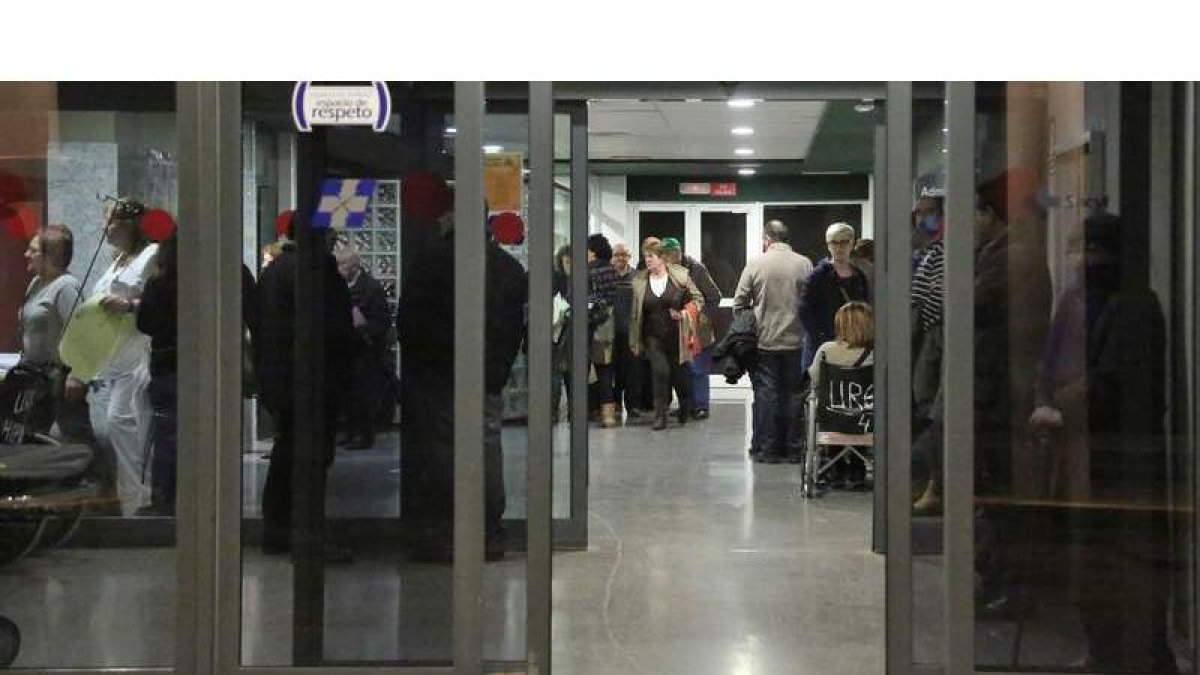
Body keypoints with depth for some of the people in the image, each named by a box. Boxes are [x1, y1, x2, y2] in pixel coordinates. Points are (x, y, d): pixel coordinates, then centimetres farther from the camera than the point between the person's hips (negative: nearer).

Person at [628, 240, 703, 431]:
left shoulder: (680, 275, -2)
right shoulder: (639, 281, 2)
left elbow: (698, 300, 5)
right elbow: (634, 313, 5)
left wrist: (684, 313, -11)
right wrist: (634, 341, 5)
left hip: (677, 336, -1)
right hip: (653, 337, 1)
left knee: (679, 376, 8)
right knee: (660, 372, -14)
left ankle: (685, 408, 37)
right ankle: (660, 416, -5)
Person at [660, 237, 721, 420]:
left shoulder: (695, 268, -12)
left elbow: (714, 296, -7)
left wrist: (706, 316, -11)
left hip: (698, 329, -5)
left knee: (698, 370, -2)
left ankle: (701, 406, 4)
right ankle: (687, 405, 18)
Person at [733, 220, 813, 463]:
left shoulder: (755, 265, -4)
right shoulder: (805, 264, -1)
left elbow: (739, 303, -2)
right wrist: (807, 329, 13)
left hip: (765, 342, -1)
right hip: (796, 342, 1)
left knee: (765, 395, 5)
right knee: (794, 395, 7)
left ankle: (766, 449, 7)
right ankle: (793, 448, 11)